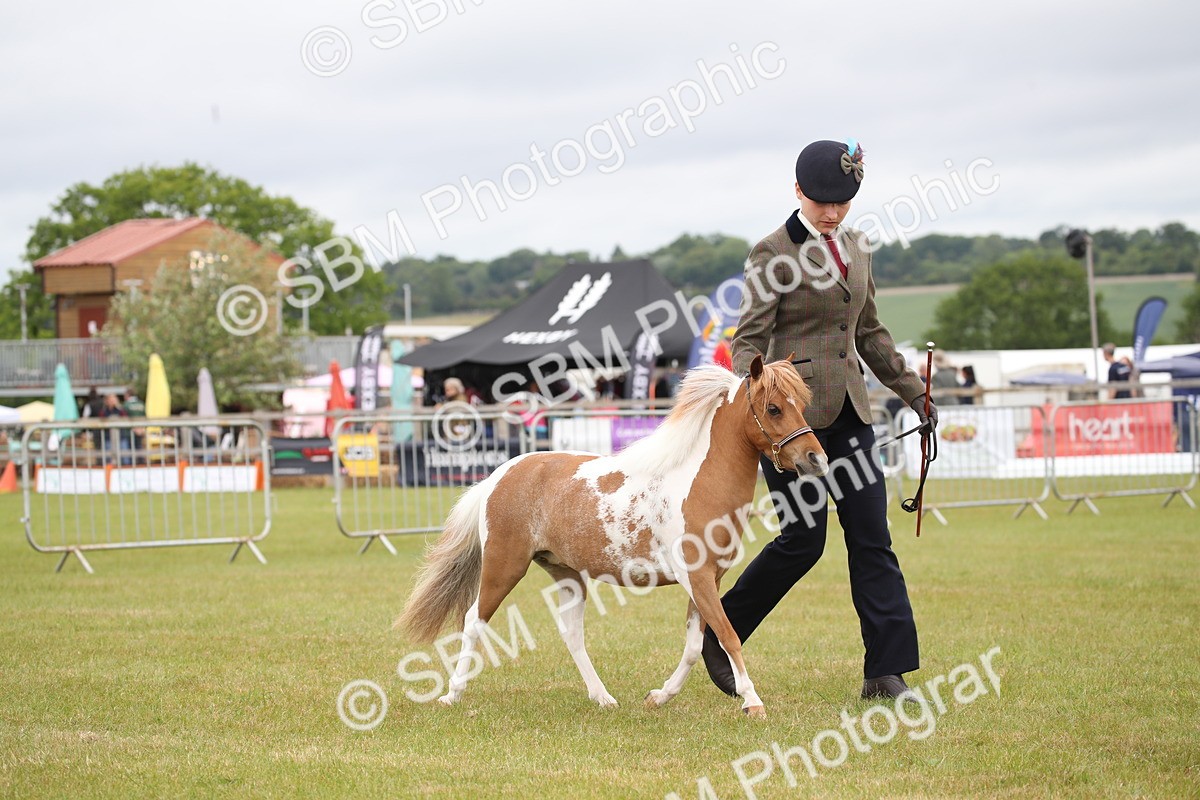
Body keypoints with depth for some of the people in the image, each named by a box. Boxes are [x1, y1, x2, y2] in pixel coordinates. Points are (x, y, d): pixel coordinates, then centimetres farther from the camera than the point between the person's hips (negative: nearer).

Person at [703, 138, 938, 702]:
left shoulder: (856, 249, 14)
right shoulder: (773, 253, -6)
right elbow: (750, 337, -10)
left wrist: (912, 391, 22)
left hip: (848, 410, 6)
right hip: (792, 408, -6)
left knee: (872, 538, 0)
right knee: (802, 540, -5)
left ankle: (886, 672, 1)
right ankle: (718, 632, 15)